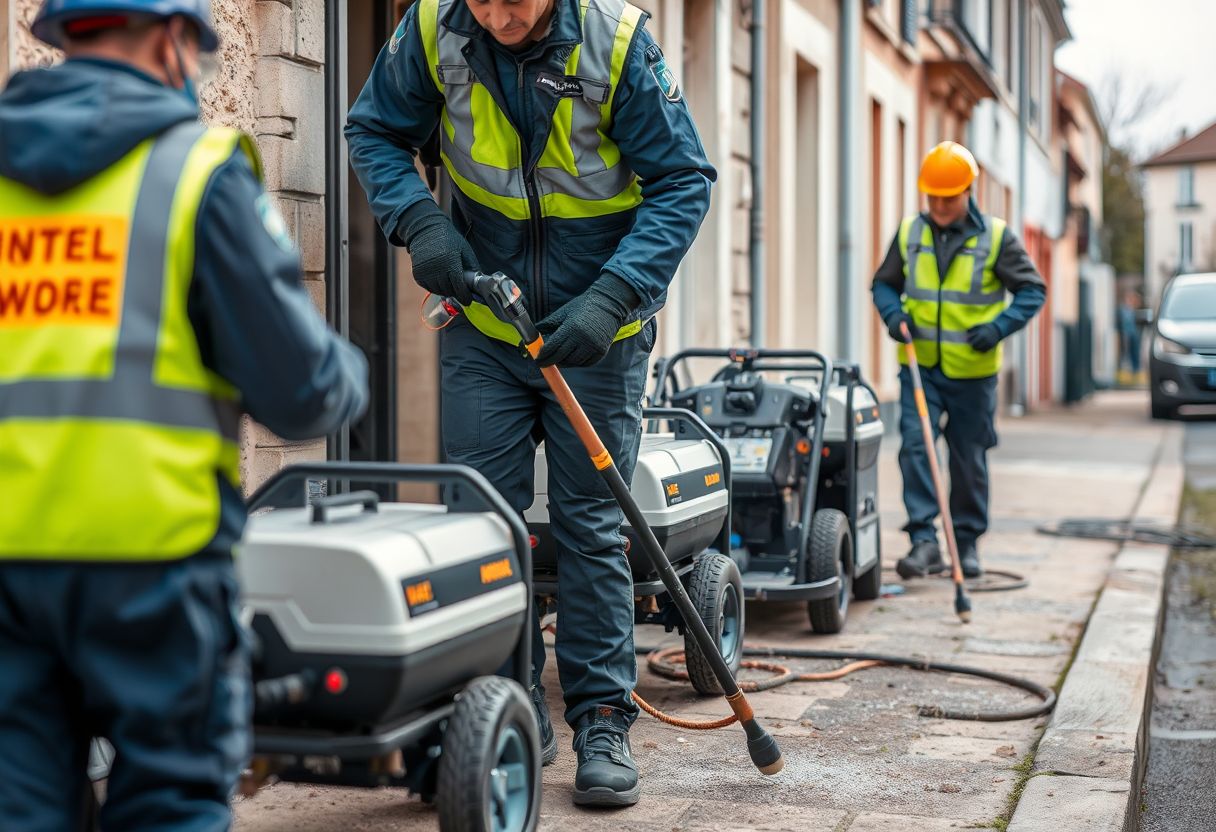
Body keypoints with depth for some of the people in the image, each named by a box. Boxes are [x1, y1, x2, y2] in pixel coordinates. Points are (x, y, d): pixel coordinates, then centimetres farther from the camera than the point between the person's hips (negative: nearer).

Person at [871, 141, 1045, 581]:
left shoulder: (996, 237, -4)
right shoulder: (909, 233, 4)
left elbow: (1032, 290, -1)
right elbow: (885, 283, 14)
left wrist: (999, 326, -17)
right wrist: (893, 313, -8)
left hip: (973, 372, -1)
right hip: (919, 367, 2)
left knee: (969, 460, 8)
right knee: (915, 447, -13)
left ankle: (968, 543, 22)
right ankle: (924, 541, -13)